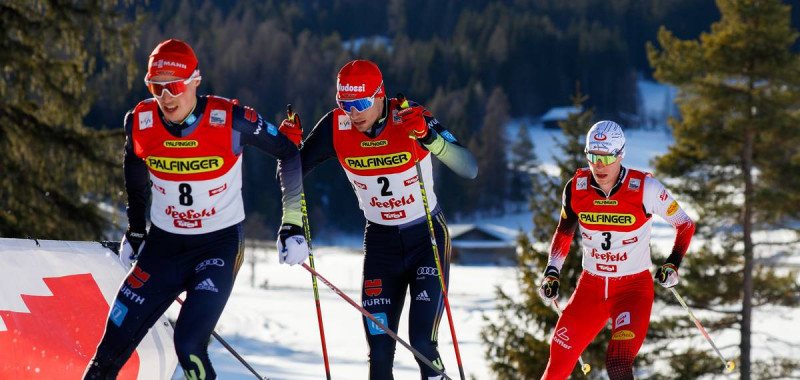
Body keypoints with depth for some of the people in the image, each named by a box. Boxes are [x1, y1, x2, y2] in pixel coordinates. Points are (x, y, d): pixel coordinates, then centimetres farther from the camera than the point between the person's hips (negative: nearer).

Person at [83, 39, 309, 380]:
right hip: (163, 243, 3)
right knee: (113, 346, -1)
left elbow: (289, 155, -6)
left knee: (188, 345, -20)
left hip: (220, 244, -3)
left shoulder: (230, 120, -21)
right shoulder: (140, 122, -11)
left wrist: (292, 224, -5)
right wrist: (135, 230, 20)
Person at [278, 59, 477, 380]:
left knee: (422, 343, -15)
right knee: (379, 351, -5)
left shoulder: (410, 119, -21)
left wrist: (430, 137, -43)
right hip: (380, 241, 3)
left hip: (427, 237, -3)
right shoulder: (335, 127, -13)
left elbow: (469, 169, -29)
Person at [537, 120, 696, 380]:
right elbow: (564, 232, 13)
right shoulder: (576, 188, -6)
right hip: (591, 287, 3)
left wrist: (672, 264, -14)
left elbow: (685, 225, -3)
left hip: (633, 287, -3)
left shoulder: (644, 189, -17)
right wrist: (552, 273, 4)